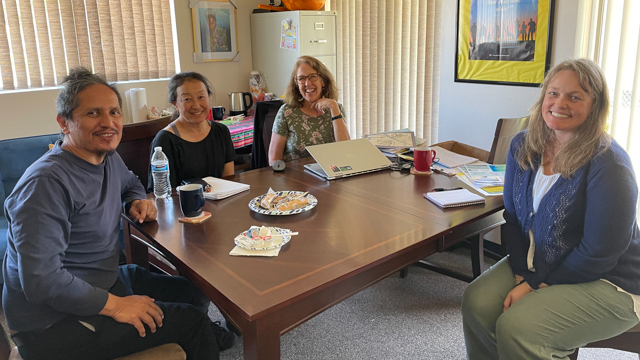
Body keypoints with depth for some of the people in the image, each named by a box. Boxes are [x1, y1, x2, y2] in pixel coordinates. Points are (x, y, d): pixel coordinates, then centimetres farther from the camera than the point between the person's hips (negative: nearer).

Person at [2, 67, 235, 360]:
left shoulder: (108, 157, 1)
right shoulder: (47, 183, -27)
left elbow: (129, 182, 26)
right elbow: (41, 280, -29)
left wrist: (137, 201, 3)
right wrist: (114, 305, -23)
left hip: (107, 279, 9)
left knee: (194, 292, 15)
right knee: (190, 320, -11)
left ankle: (203, 335, 43)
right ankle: (201, 336, 20)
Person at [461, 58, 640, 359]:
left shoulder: (608, 164, -21)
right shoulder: (522, 146, -1)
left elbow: (598, 254, -20)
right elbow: (512, 217, 3)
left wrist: (535, 286, -16)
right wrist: (522, 275, -9)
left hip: (604, 283, -5)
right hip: (534, 264, 6)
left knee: (516, 328, -25)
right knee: (476, 303, -17)